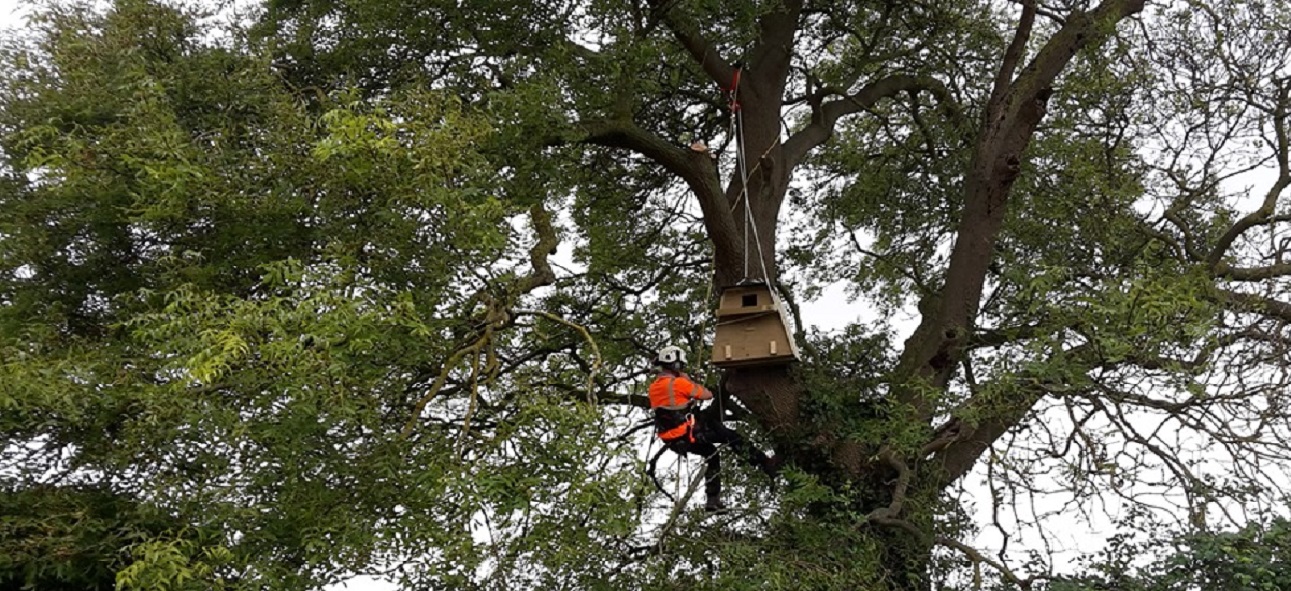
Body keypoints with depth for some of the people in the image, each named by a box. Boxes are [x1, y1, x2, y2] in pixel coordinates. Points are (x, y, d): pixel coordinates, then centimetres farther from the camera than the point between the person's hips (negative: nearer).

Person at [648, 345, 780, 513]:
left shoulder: (654, 387, 7)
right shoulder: (678, 383, -17)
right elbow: (708, 395, -8)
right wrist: (688, 380, 3)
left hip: (672, 441, 8)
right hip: (687, 435, -8)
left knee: (712, 454, 25)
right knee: (731, 437, 3)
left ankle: (712, 501, 26)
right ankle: (766, 464, 8)